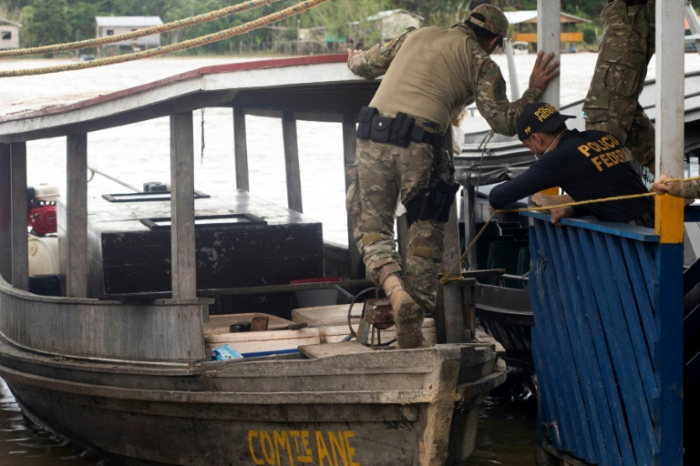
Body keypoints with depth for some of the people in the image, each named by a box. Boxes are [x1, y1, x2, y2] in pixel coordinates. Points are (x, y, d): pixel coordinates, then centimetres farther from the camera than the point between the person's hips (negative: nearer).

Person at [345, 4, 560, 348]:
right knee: (426, 234, 12)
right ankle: (415, 316, 8)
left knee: (371, 226, 11)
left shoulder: (415, 36, 23)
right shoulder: (480, 62, 10)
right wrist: (535, 90, 18)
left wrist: (355, 58, 55)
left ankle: (394, 288, -16)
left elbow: (364, 65, 31)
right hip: (419, 148, -3)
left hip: (372, 137, 3)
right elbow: (504, 122, 3)